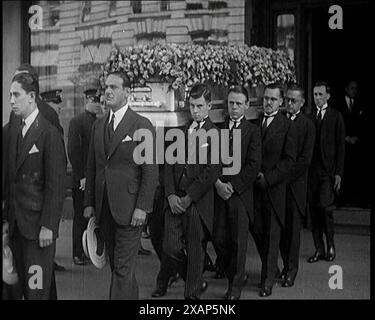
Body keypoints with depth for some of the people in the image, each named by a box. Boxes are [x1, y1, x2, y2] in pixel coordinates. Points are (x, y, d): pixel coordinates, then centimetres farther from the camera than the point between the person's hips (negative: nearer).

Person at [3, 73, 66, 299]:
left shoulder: (49, 133, -11)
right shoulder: (13, 131, 12)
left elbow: (56, 184, -14)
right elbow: (10, 177, 12)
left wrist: (48, 226, -16)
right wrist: (8, 217, 6)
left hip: (38, 225, -7)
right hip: (16, 222, 7)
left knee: (38, 289, -4)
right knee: (24, 285, 12)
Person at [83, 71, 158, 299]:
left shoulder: (143, 126, -6)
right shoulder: (99, 126, 13)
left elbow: (150, 170, -9)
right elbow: (92, 167, 15)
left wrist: (142, 207, -15)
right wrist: (89, 203, 9)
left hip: (129, 209, -6)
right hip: (104, 209, 6)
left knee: (123, 268, -6)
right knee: (117, 265, 13)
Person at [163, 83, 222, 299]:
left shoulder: (215, 133, -5)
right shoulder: (181, 132, 12)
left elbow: (213, 171, -12)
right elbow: (169, 164, 9)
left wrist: (188, 198, -12)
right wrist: (171, 195, -5)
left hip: (198, 202, -4)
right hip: (175, 200, 5)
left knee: (195, 252, 3)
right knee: (171, 247, 1)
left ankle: (193, 294, 20)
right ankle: (197, 282, 26)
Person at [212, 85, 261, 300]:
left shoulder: (253, 131, 2)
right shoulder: (217, 129, 10)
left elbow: (253, 166, -5)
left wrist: (233, 185, -12)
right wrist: (217, 183, -9)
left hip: (241, 193, -3)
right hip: (219, 192, 3)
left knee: (239, 242, 1)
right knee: (219, 239, 3)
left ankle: (236, 286, 14)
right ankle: (236, 275, 24)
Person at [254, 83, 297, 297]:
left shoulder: (287, 126, -3)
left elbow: (289, 159, -7)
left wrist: (268, 178, -14)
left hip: (275, 186, -4)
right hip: (255, 186, 4)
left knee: (272, 234, 0)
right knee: (258, 230, 6)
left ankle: (268, 280, 7)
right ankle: (271, 268, 26)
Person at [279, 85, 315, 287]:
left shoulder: (307, 125, -2)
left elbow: (305, 159, -8)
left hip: (295, 183, -3)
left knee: (293, 227, 1)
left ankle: (292, 270, 9)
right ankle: (286, 265, 17)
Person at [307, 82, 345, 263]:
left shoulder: (336, 117, 3)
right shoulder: (309, 117, 12)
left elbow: (340, 146, 0)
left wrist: (338, 172, -7)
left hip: (328, 171, -3)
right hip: (311, 171, 3)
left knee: (325, 206, -14)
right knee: (314, 209, 4)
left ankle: (330, 245, 7)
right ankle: (319, 249, 12)